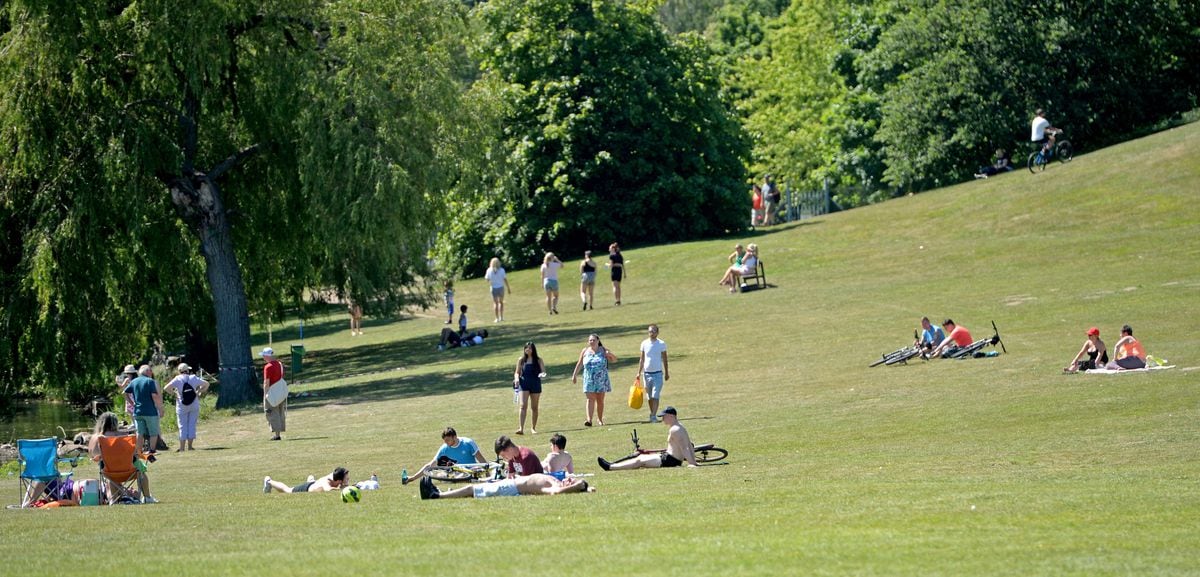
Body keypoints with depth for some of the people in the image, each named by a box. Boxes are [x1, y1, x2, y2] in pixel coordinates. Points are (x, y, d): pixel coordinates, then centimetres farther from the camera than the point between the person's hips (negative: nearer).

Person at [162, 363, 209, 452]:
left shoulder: (178, 379, -9)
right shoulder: (193, 378, -1)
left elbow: (166, 388, -17)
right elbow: (206, 384, 1)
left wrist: (173, 393, -3)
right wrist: (199, 392, 6)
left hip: (182, 407, -2)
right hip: (194, 406, 2)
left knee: (183, 426, 3)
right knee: (192, 425, 7)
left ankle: (182, 447, 0)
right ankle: (189, 446, 7)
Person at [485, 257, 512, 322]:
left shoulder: (489, 270, -9)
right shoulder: (501, 270, -11)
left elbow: (487, 279, -2)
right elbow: (505, 279, -9)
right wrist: (508, 288, -1)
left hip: (493, 288, -1)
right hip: (501, 287, 1)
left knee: (495, 303, 6)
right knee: (501, 302, 19)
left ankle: (497, 318, 1)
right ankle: (501, 317, 19)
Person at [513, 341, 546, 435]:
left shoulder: (538, 360, 3)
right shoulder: (521, 360, 5)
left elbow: (543, 371, 0)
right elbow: (517, 372, 10)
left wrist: (542, 374, -24)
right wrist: (516, 378, -11)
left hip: (535, 385, 1)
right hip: (524, 384, -1)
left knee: (534, 407, 9)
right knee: (523, 406, -15)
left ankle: (533, 428, 23)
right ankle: (521, 428, -22)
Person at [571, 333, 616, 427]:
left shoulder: (603, 351, 3)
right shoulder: (585, 351, 6)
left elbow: (614, 360, 3)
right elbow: (579, 364, 13)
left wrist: (610, 354, -18)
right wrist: (574, 375, 13)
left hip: (601, 380, 0)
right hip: (589, 380, 0)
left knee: (600, 400, 5)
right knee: (590, 399, -11)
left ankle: (600, 419, 19)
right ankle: (589, 420, -20)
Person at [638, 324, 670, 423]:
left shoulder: (661, 344, -2)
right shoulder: (644, 343, 4)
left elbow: (664, 360, 4)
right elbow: (641, 359, 9)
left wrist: (667, 373, 4)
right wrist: (639, 372, 5)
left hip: (658, 374, -3)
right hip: (647, 373, 3)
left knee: (655, 396, -11)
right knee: (649, 397, 10)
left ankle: (654, 416, -16)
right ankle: (652, 414, 20)